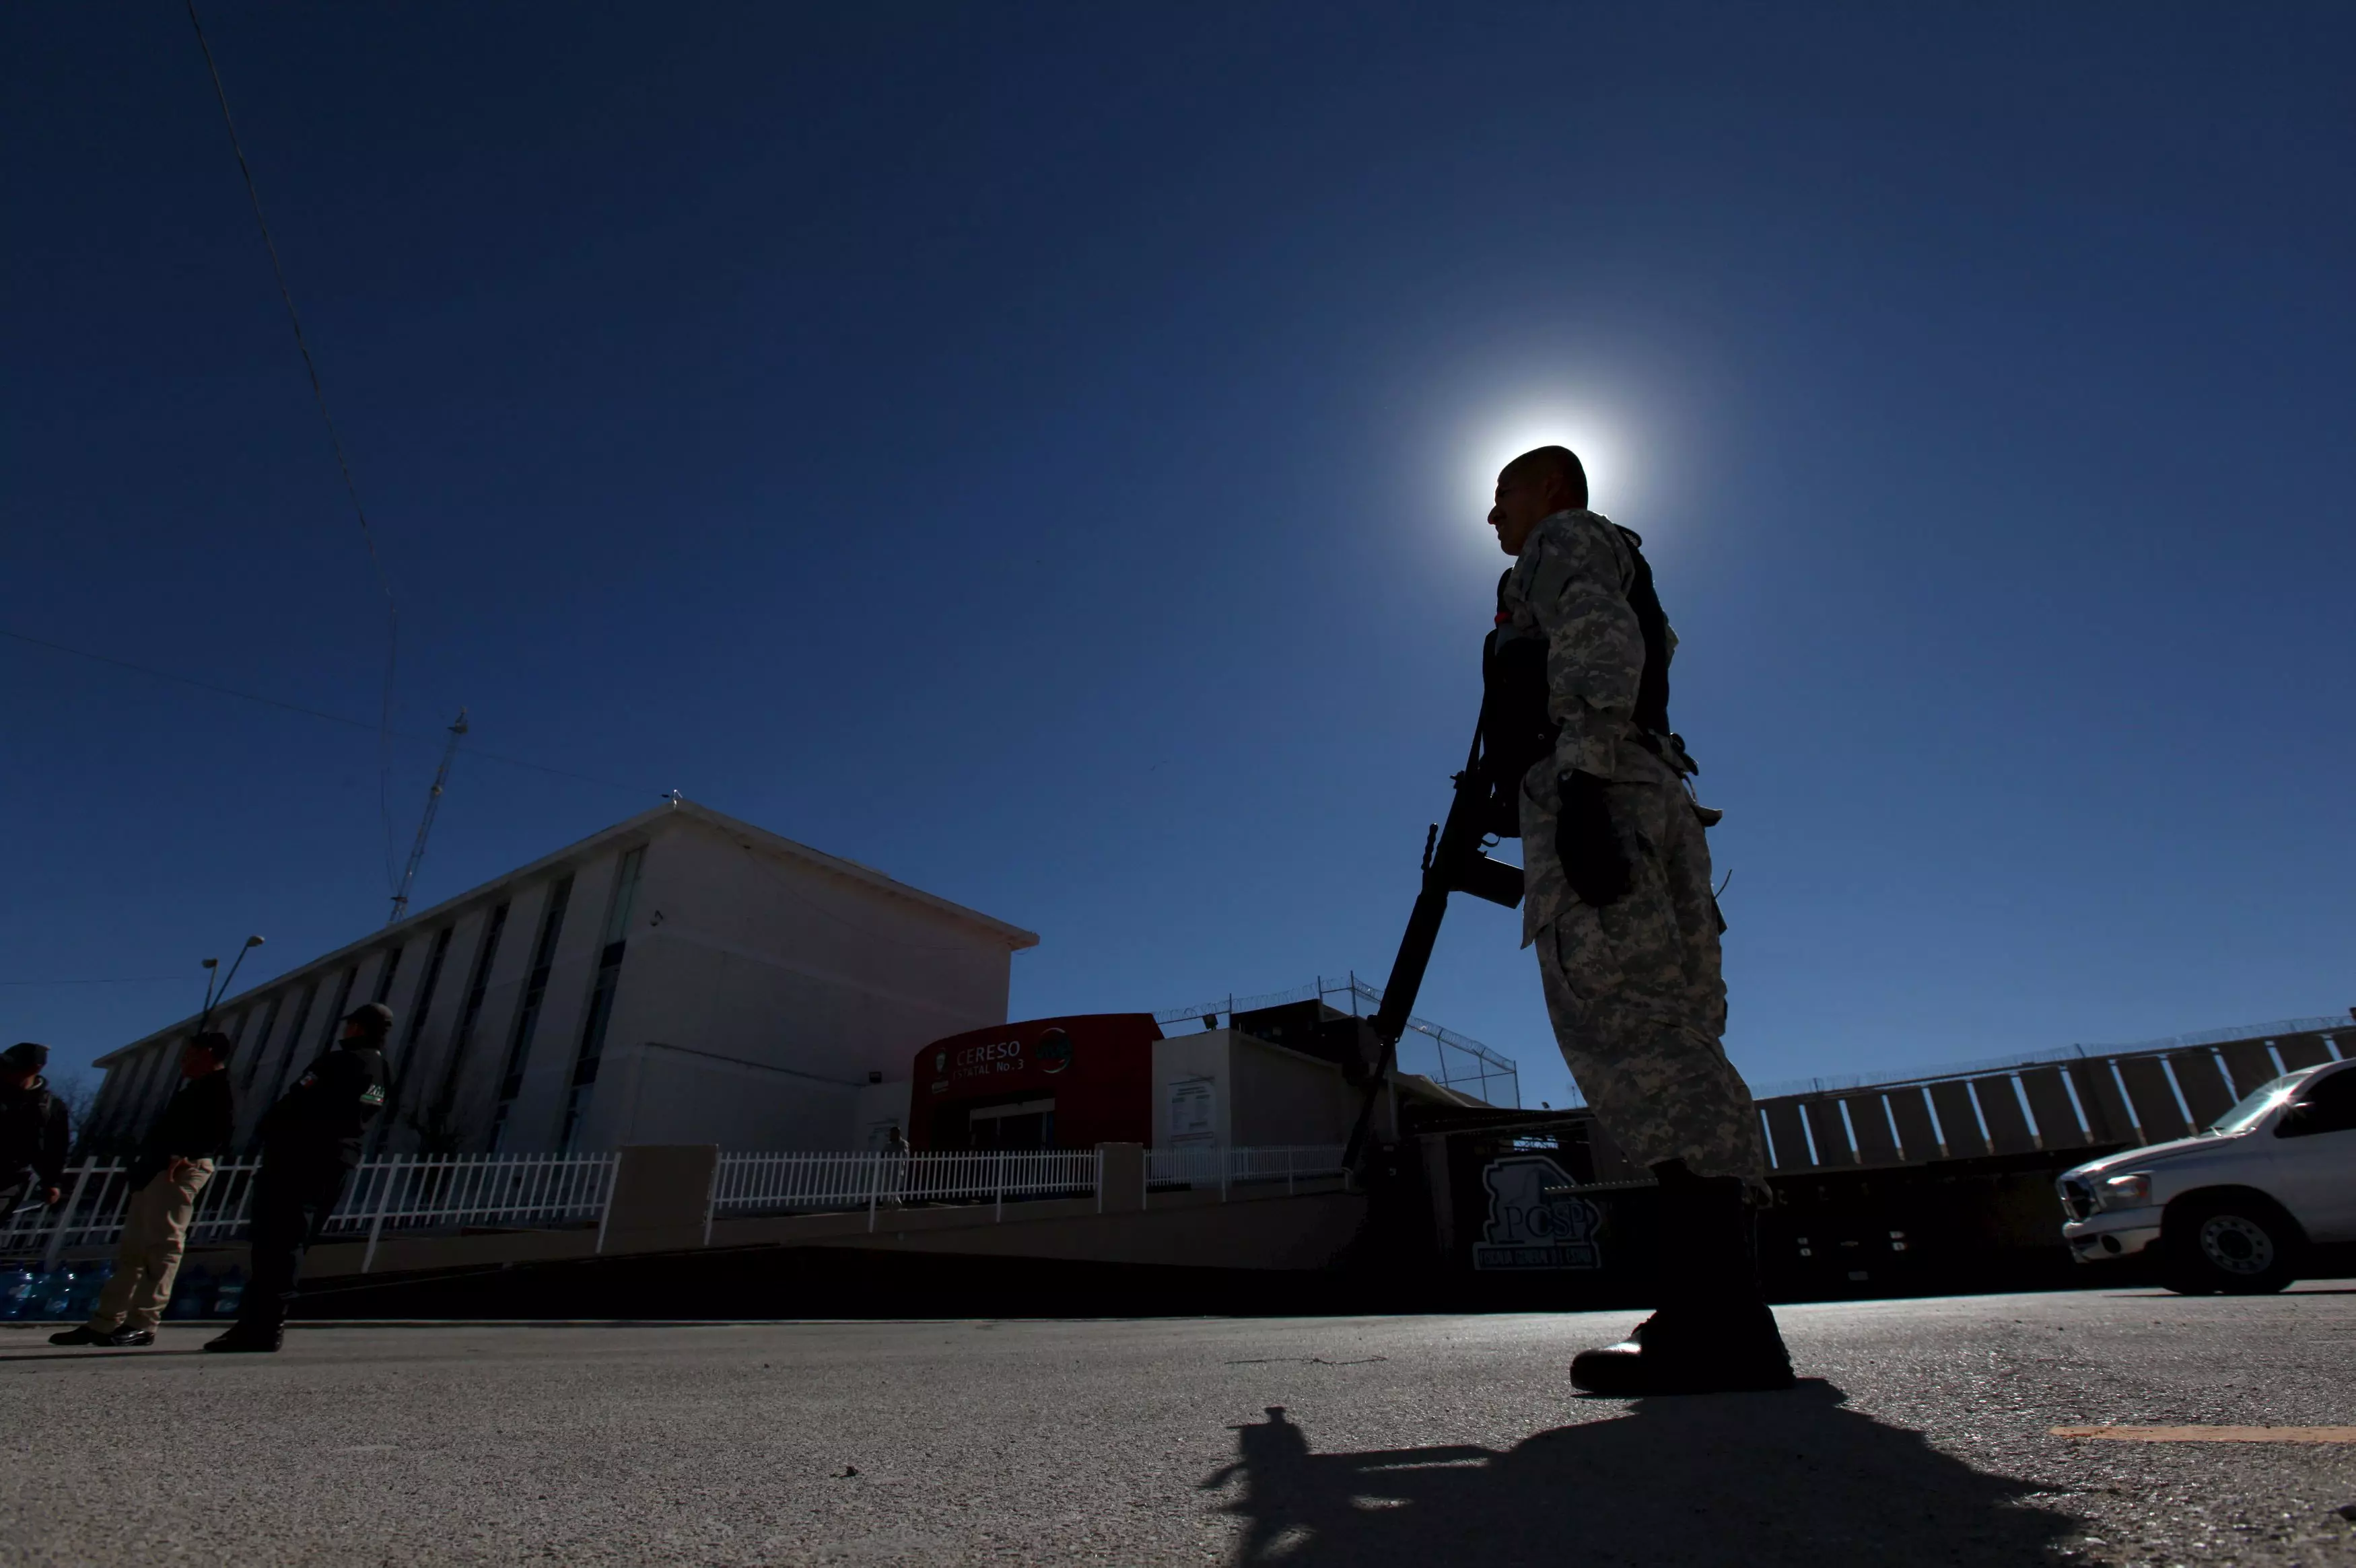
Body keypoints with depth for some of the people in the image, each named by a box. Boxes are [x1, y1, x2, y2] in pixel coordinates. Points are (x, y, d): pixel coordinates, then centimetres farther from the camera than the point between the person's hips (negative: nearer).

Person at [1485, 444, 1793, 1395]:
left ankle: (1719, 1325, -23)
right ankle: (1721, 1314, 3)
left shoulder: (1568, 539, 11)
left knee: (1625, 1031, -19)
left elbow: (1602, 647, -10)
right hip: (1659, 796, 10)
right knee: (1673, 1039, 2)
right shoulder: (1624, 565, 37)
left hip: (1595, 788, -9)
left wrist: (1580, 784, -23)